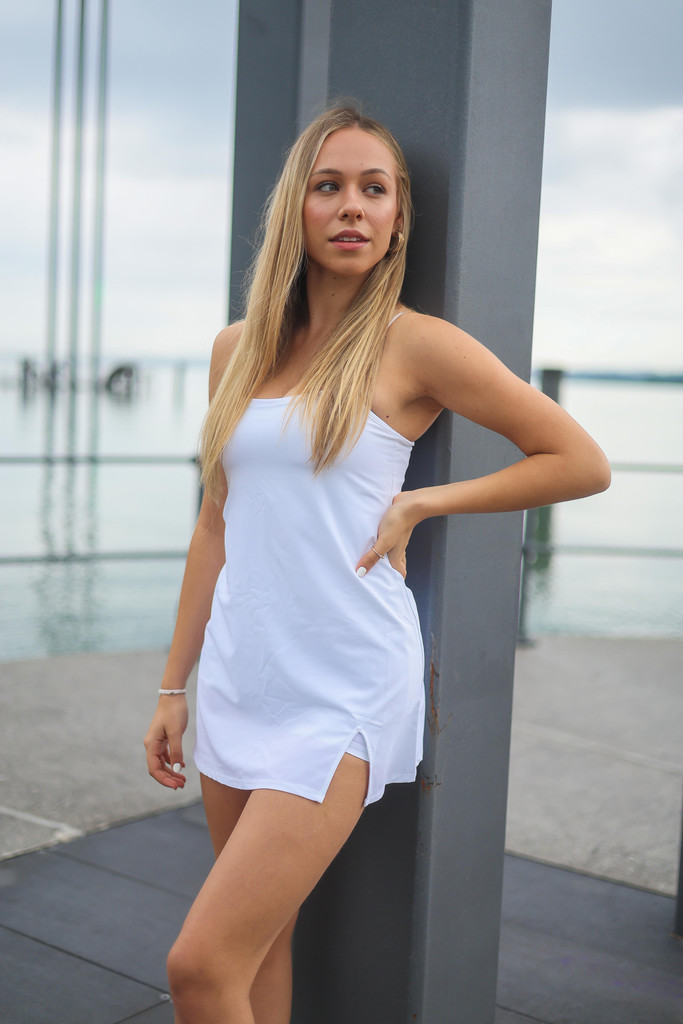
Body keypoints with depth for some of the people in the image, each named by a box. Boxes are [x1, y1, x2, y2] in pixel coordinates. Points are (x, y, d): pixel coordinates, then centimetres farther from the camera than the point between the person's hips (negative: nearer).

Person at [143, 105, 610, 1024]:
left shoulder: (415, 344, -7)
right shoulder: (237, 348, 8)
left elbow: (582, 463, -2)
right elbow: (217, 526, 13)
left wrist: (419, 504, -7)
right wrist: (173, 685, 14)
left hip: (341, 694, -5)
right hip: (239, 676, 5)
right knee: (261, 943, 15)